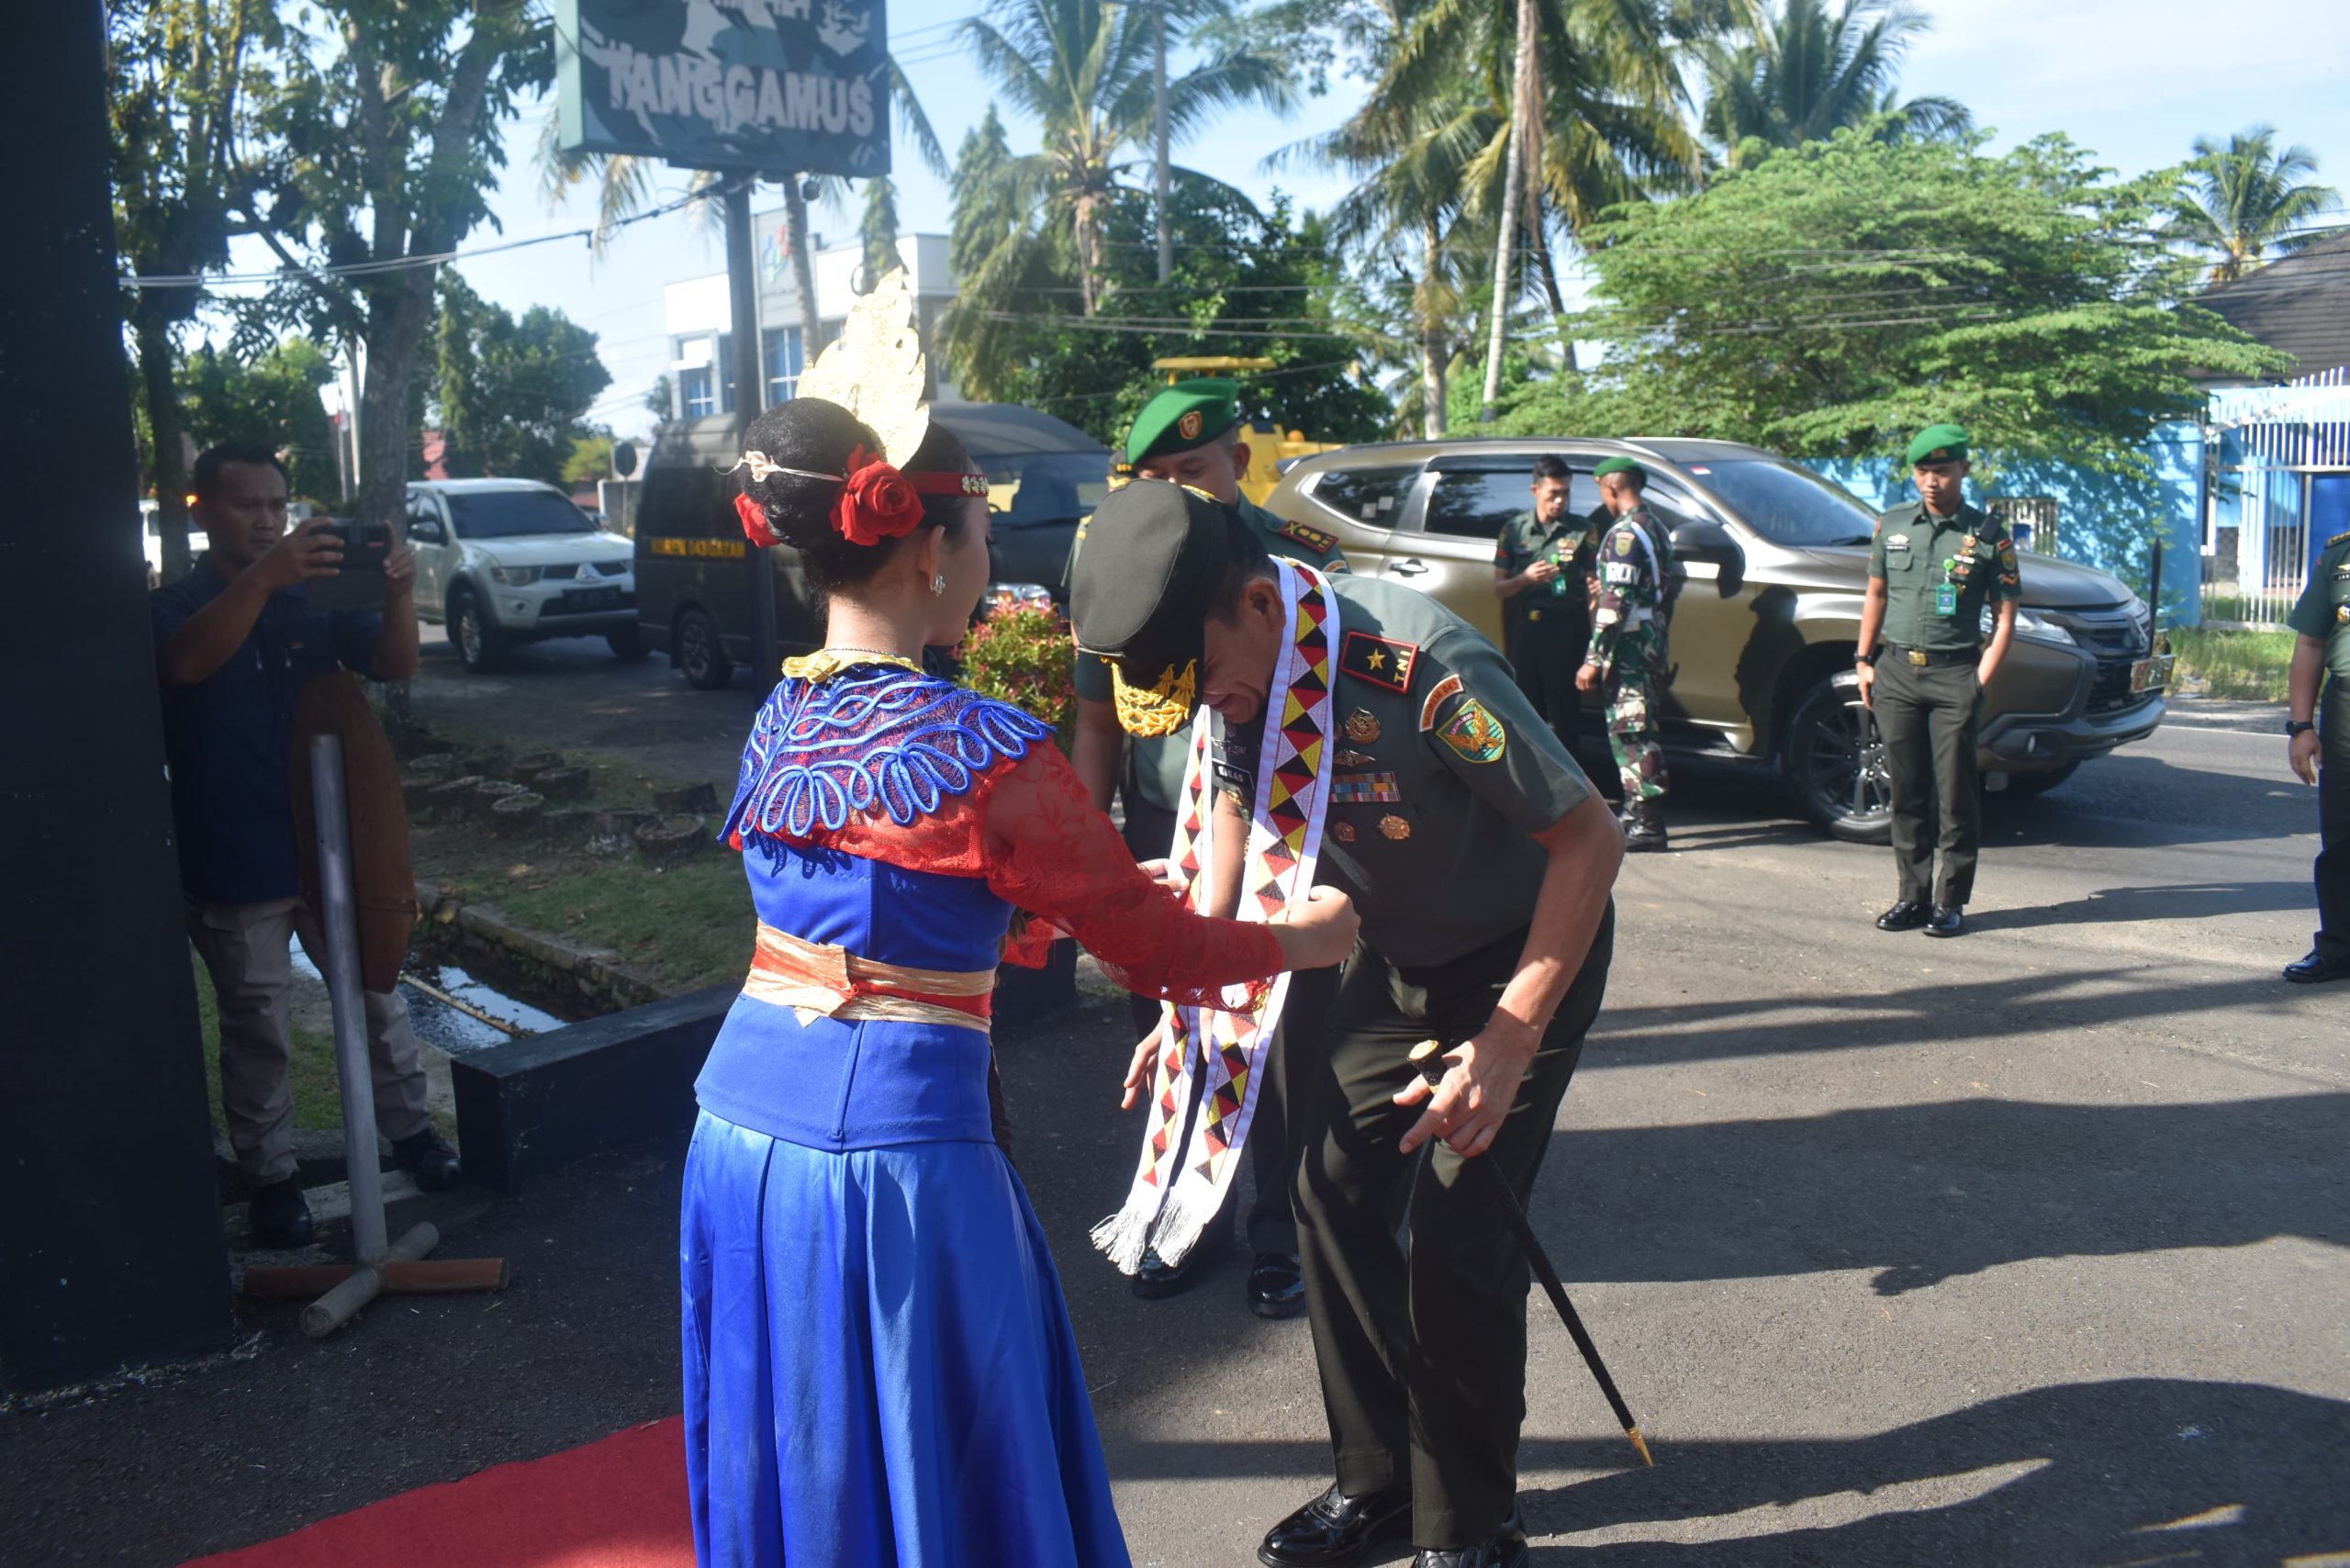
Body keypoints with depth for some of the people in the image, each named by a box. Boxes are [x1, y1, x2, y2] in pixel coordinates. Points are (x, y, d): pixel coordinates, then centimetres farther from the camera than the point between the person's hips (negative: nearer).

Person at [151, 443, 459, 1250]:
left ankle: (409, 1127, 27)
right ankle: (271, 1175, 18)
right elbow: (187, 662, -28)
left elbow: (395, 666, -5)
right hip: (234, 868, -3)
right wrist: (260, 579, -44)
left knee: (376, 996, 12)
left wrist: (399, 596, -27)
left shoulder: (315, 598, 6)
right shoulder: (174, 607, -5)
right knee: (256, 1030, 7)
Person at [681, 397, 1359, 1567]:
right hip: (892, 1144, -7)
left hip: (740, 1121, 7)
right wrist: (1302, 940, 10)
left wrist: (1101, 900, 21)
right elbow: (1154, 948, -8)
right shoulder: (988, 755, -17)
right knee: (932, 1472, 12)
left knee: (792, 1463, 22)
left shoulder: (780, 717, 5)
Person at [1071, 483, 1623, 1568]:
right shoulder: (1238, 677, -13)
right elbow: (1238, 799, 7)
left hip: (1529, 954, -6)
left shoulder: (1423, 665, -35)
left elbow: (1591, 837, -28)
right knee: (1332, 1194, 3)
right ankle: (1374, 1481, 23)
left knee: (1455, 1244, -9)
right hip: (1396, 954, 7)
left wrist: (1511, 1040, -30)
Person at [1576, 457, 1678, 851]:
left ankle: (1645, 826, -7)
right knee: (1639, 734, 16)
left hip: (1630, 648, -10)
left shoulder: (1625, 533, -15)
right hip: (1654, 646, 10)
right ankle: (1640, 816, 23)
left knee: (1630, 735, -8)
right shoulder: (1656, 529, 17)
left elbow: (1615, 602, -22)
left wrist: (1594, 658, -21)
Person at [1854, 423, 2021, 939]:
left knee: (1955, 795, -1)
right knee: (1907, 793, 7)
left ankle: (1951, 901, 8)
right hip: (1895, 670, 3)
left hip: (1954, 674, -3)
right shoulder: (1893, 525, 9)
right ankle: (1913, 895, 16)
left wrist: (1979, 683, -10)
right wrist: (1864, 661, 10)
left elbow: (2004, 619, -1)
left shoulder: (1988, 536, -2)